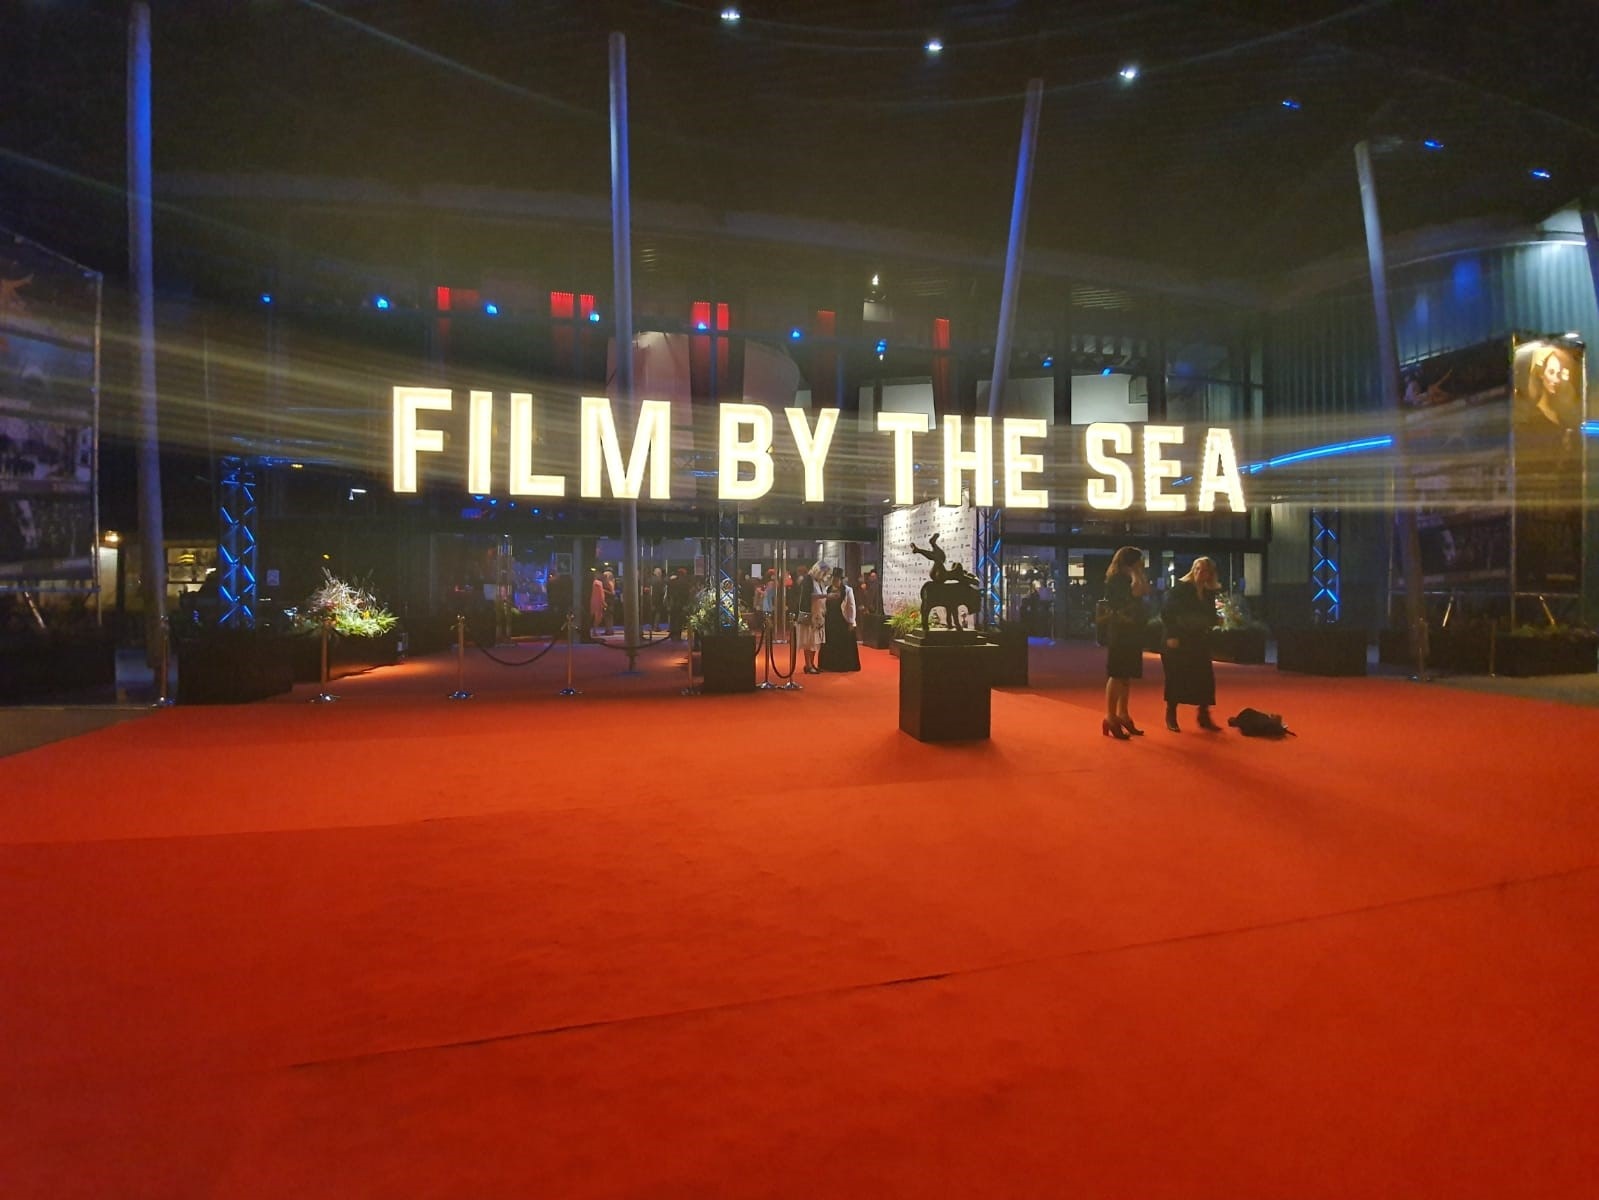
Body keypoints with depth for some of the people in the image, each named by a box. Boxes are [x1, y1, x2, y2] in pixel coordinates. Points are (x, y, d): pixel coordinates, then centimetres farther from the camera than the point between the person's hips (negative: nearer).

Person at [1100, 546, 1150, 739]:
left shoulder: (1127, 578, 18)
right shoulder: (1115, 578, -10)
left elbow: (1146, 591, 6)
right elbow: (1136, 591, -23)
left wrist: (1140, 573, 6)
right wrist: (1134, 573, -12)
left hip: (1132, 631, 10)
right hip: (1119, 632, -9)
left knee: (1127, 675, 10)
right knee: (1117, 674, -11)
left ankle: (1122, 714, 16)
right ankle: (1110, 717, -10)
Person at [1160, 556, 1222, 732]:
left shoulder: (1209, 593, 8)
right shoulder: (1179, 588, -8)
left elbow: (1211, 618, 12)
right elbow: (1166, 613, -12)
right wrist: (1171, 635, -19)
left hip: (1199, 641, 5)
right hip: (1178, 641, -5)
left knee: (1205, 679, 2)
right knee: (1175, 679, 0)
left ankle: (1204, 717, 13)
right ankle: (1171, 717, 12)